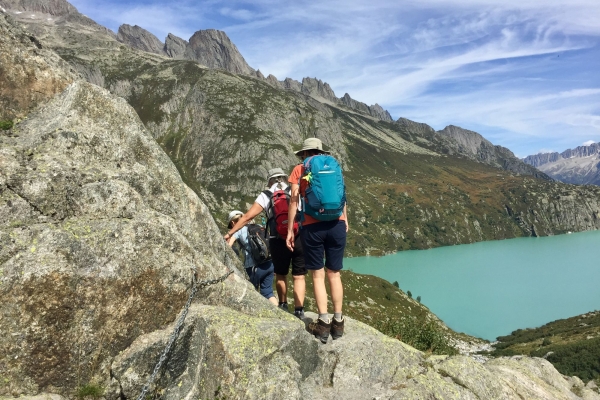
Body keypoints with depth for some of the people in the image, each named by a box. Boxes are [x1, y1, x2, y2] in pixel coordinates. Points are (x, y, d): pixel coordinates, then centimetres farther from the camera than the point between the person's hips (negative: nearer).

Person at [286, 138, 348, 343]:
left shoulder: (299, 169, 7)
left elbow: (294, 200, 1)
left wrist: (290, 230, 4)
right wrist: (345, 220, 21)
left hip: (312, 226, -3)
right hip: (336, 224, 3)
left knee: (318, 274, 5)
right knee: (334, 274, 10)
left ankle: (324, 323, 4)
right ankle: (338, 322, 15)